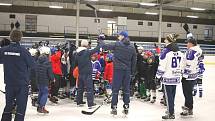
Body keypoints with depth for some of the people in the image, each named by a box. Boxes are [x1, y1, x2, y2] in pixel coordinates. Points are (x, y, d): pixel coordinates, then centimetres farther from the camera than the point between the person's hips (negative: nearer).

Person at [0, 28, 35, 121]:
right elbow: (32, 65, -6)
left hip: (9, 83, 4)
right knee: (21, 107, 3)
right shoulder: (23, 51, -15)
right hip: (22, 84, -4)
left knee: (8, 106, 19)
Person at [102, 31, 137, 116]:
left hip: (118, 69, -4)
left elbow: (105, 46, -1)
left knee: (115, 88, 2)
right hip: (127, 70, 4)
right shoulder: (132, 47, 8)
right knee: (126, 89, 10)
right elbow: (134, 61, 10)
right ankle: (126, 107, 14)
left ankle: (114, 108, 4)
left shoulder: (117, 44, -5)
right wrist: (133, 73, 16)